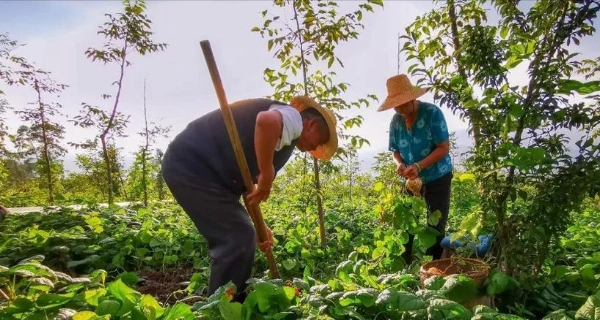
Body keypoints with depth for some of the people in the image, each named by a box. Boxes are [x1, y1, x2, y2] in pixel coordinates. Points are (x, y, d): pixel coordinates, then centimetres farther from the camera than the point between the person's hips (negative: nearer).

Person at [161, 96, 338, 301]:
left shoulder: (282, 137, 23)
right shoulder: (292, 117, -5)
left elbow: (244, 184, 23)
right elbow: (267, 121, -33)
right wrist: (267, 175, -21)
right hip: (191, 164, -10)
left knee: (241, 237, 17)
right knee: (237, 238, -8)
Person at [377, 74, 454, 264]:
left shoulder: (432, 113, -16)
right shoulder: (396, 121, -3)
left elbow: (444, 148, -18)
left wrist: (418, 166, -30)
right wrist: (399, 163, -18)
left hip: (437, 179, -4)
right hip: (410, 180, 4)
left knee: (436, 227, 4)